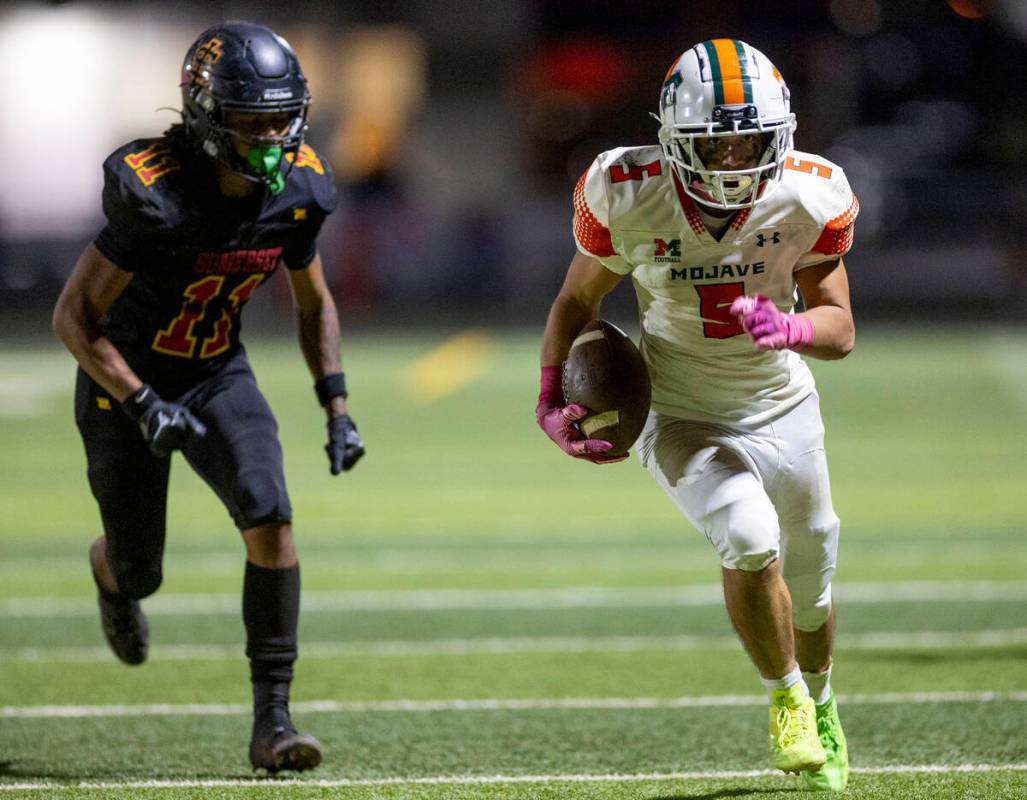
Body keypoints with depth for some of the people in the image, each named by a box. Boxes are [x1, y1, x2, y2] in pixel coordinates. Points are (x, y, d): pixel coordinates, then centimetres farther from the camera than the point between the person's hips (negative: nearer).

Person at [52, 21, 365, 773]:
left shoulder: (295, 190, -12)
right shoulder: (156, 196, -30)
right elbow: (73, 316, -23)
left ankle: (273, 717, -13)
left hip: (219, 375, 4)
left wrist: (337, 409, 0)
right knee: (138, 573, 9)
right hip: (128, 380, -4)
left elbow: (315, 302, 7)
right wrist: (145, 406, -29)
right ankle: (111, 572, 51)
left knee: (271, 520, -20)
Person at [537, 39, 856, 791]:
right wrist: (552, 400, -15)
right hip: (684, 422, -2)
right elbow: (579, 299, -4)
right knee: (750, 539, -28)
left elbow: (840, 328, -11)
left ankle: (820, 705, 50)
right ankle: (785, 696, -1)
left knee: (809, 588, 17)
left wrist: (788, 329, -33)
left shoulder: (808, 199, -20)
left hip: (784, 411, 3)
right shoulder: (629, 197, -22)